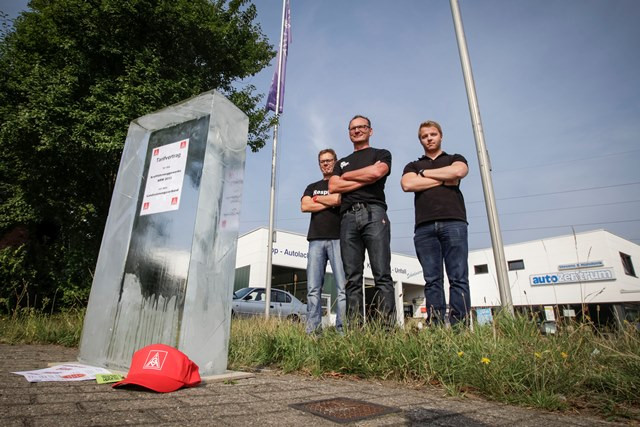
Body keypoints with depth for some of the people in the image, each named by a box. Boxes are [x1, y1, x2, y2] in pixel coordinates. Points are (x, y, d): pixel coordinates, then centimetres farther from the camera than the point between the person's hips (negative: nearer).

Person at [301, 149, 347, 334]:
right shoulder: (312, 187, 24)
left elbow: (338, 199, -8)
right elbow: (304, 206, 6)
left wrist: (317, 199, 7)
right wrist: (330, 203, 1)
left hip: (338, 238, -3)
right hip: (316, 240, 3)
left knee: (343, 288, -9)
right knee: (313, 289, -3)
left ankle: (342, 329, -7)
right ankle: (312, 331, -1)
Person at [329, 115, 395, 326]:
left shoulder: (381, 154, 19)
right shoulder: (342, 162, 29)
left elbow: (377, 172, -5)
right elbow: (333, 187, 10)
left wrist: (347, 176, 9)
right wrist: (366, 178, 1)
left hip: (373, 213, -3)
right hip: (348, 217, 4)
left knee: (382, 275, -12)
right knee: (352, 279, -4)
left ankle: (387, 326, -14)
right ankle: (355, 328, -4)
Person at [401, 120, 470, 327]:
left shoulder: (455, 159, 23)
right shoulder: (413, 166, 25)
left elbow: (458, 171, -3)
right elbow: (407, 184, 1)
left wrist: (425, 173, 6)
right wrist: (443, 179, 2)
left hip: (453, 222, -1)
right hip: (424, 227, 1)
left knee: (458, 278, -8)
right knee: (432, 280, -5)